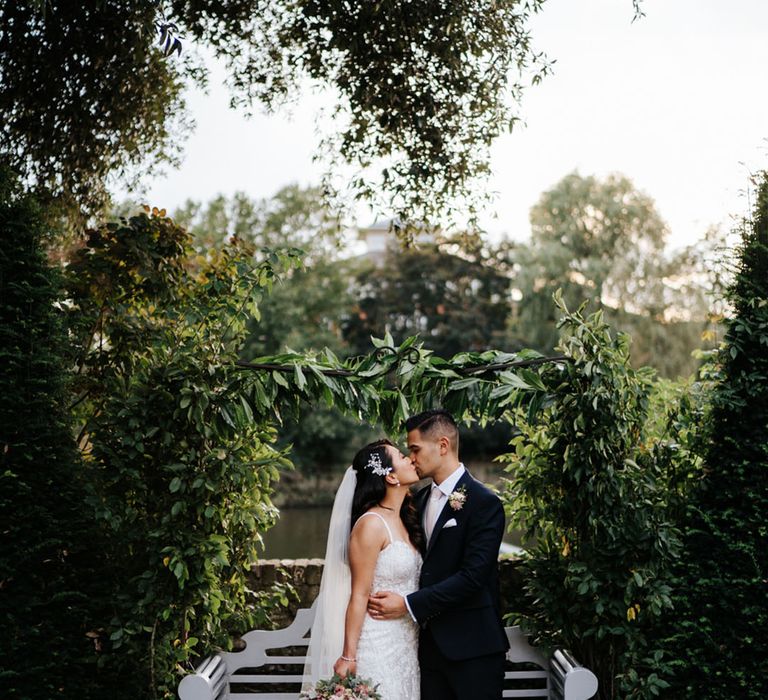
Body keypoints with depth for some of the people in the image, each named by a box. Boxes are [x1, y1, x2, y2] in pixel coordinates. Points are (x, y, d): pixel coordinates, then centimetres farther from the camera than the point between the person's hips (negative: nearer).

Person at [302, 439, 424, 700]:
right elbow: (359, 595, -16)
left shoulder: (404, 520, 9)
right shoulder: (371, 524, -15)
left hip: (405, 646, 8)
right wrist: (348, 656, -15)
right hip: (378, 646, -8)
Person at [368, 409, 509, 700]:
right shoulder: (420, 499, 11)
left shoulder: (484, 503, -13)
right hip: (430, 643, 6)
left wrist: (409, 604, -20)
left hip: (472, 645, -6)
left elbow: (472, 575, -20)